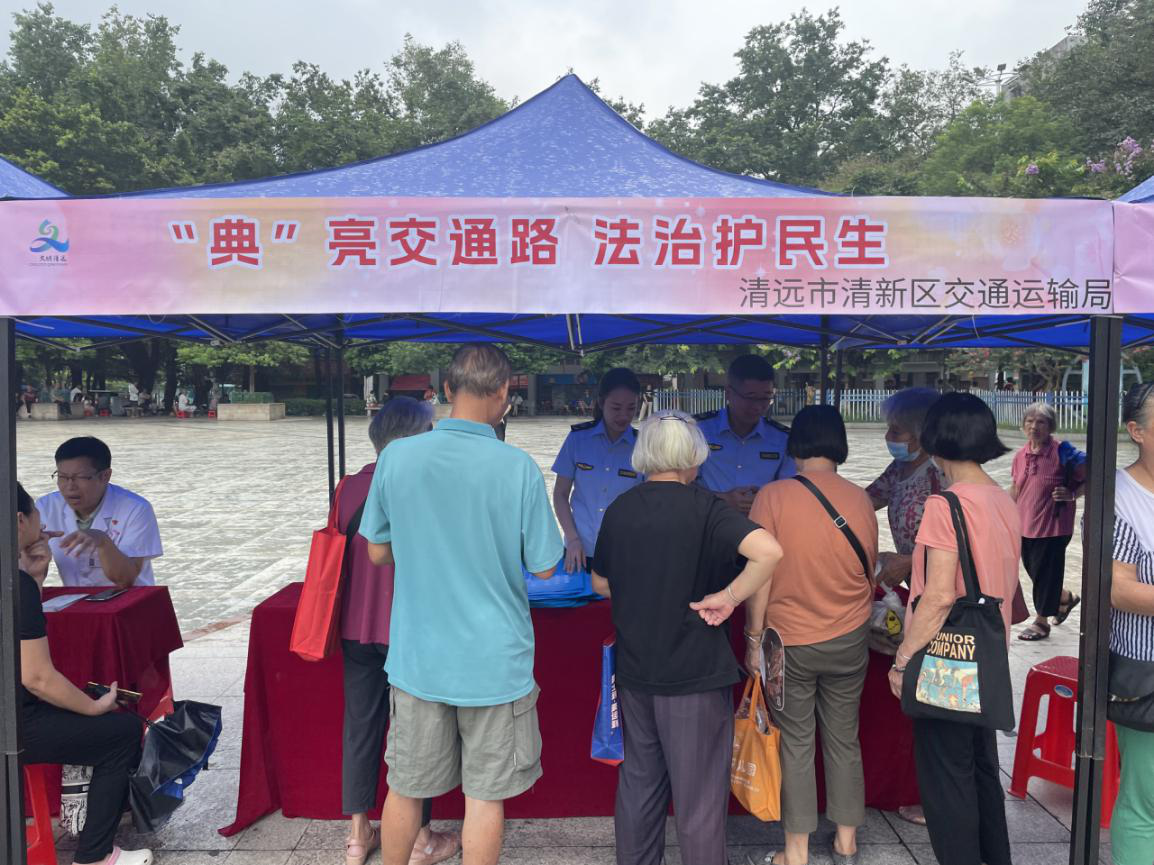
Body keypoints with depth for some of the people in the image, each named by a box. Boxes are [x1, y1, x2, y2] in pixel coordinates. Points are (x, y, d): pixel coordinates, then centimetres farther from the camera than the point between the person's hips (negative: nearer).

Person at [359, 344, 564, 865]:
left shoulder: (396, 457, -8)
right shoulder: (518, 468, -15)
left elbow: (378, 552, 3)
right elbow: (544, 568, -8)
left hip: (417, 657, 3)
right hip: (494, 661, -2)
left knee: (404, 787, 20)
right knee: (485, 795, 13)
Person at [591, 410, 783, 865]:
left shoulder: (618, 509, 0)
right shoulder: (704, 507, -15)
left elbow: (600, 582, 11)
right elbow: (769, 551, -30)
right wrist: (728, 596, -19)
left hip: (634, 670, 5)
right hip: (694, 673, -5)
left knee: (639, 779, 21)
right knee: (699, 793, 9)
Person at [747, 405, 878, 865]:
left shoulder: (773, 496, -14)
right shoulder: (860, 499, -4)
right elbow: (868, 572, 8)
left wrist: (754, 638, -4)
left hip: (790, 641, -3)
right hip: (849, 641, 3)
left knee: (796, 744, 9)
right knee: (844, 740, 16)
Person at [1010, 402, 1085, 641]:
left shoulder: (1062, 452, -13)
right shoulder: (1021, 455, 4)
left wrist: (1072, 494, -22)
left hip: (1053, 526, -6)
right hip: (1025, 525, 6)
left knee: (1045, 573, 4)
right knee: (1033, 570, 17)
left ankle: (1041, 622, 21)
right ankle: (1066, 598, 45)